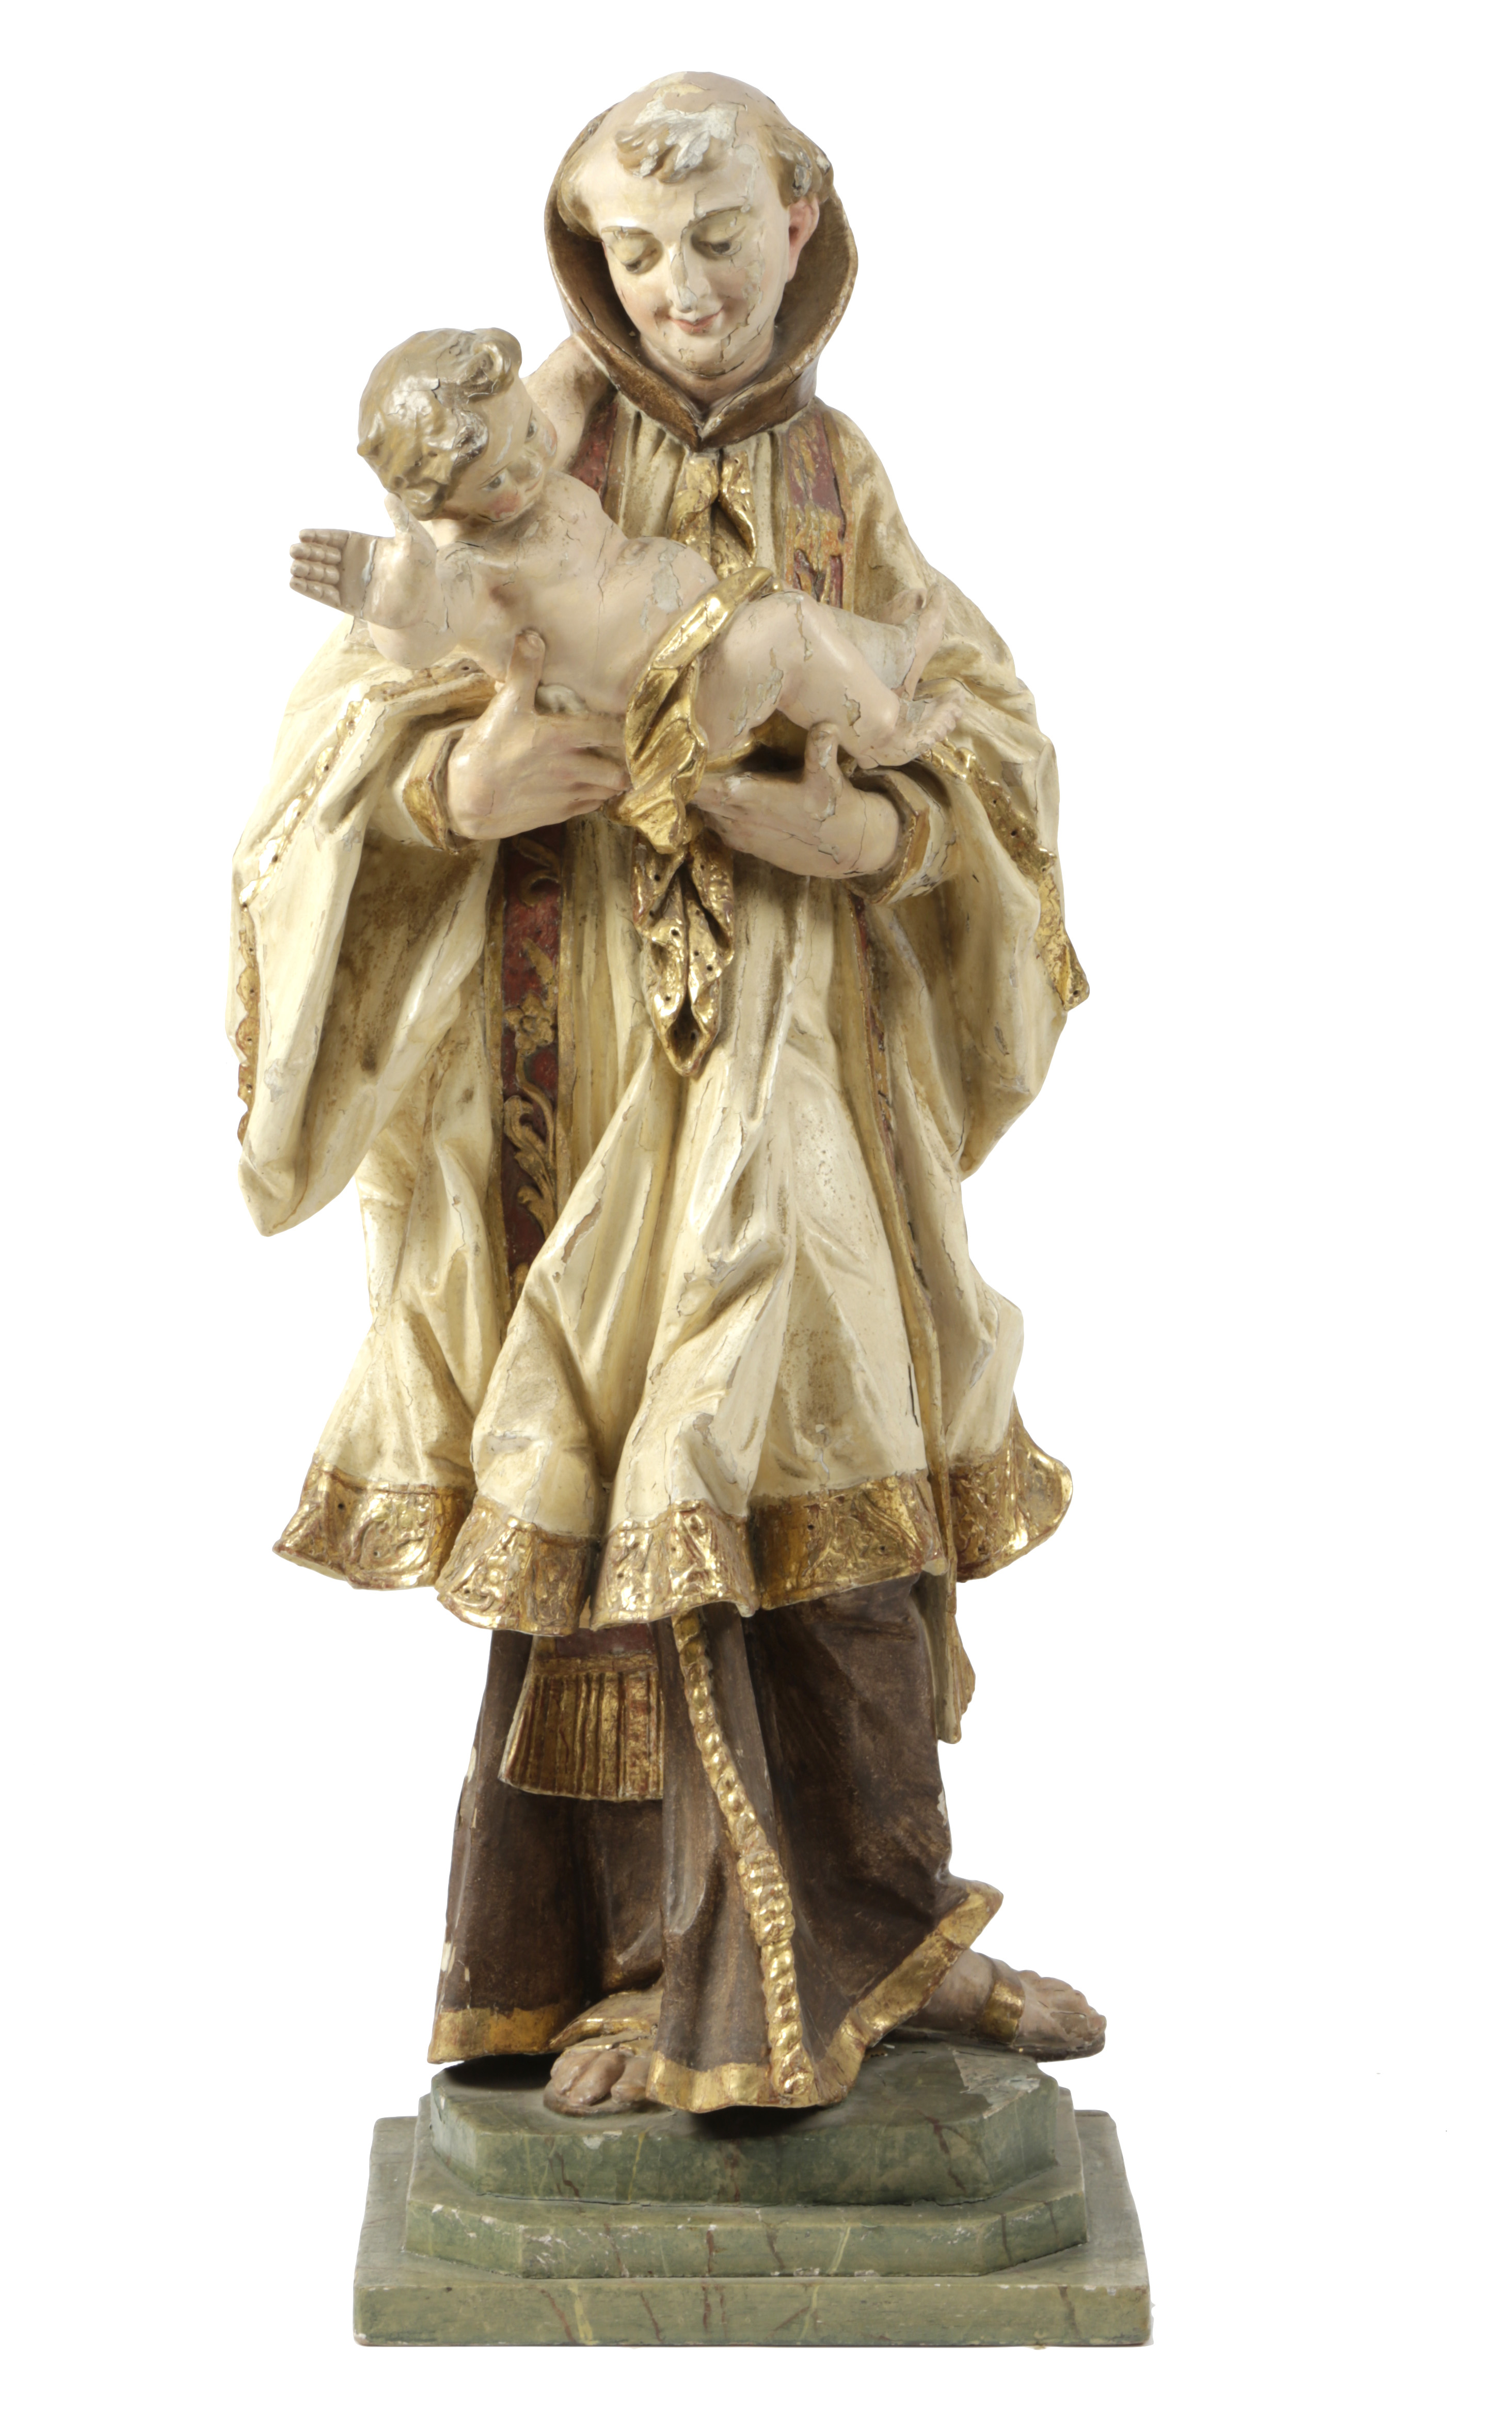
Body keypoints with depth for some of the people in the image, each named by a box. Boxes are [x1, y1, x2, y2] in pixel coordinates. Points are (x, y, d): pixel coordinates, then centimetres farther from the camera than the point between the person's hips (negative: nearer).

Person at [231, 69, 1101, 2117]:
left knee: (848, 1494, 6)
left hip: (802, 1062, 4)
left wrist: (870, 829, -16)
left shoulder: (836, 478, 10)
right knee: (634, 1501, -3)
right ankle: (679, 1970, 9)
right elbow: (352, 737, -5)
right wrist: (456, 786, -28)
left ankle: (867, 1938, 22)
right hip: (588, 1065, -4)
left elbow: (989, 738, 5)